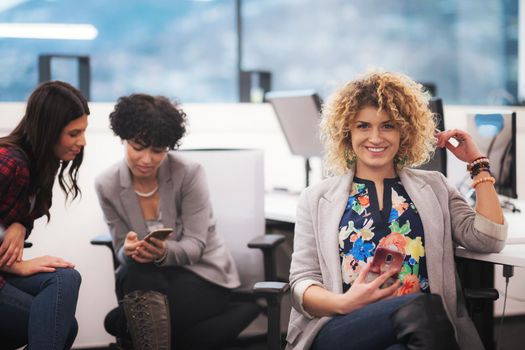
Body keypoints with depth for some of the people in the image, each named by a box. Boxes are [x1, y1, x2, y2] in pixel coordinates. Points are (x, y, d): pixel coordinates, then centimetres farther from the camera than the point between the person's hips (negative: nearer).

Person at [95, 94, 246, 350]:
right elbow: (121, 250, -5)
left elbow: (195, 245, -17)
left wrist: (164, 251, -40)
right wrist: (129, 250, -31)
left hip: (203, 271, -3)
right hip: (149, 278, 4)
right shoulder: (107, 185, -9)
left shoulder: (189, 173, -18)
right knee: (137, 264, -36)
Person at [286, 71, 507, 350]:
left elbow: (488, 240, 7)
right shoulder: (317, 198, 17)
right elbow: (302, 283, 8)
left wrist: (477, 163, 11)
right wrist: (343, 303, -13)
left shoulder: (434, 188, 21)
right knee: (422, 308, -34)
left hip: (422, 322, 2)